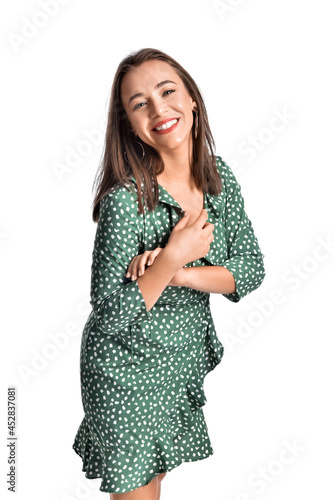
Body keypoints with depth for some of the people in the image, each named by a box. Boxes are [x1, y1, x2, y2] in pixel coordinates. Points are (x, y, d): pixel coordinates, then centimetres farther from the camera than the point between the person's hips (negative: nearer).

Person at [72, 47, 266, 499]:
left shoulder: (219, 178, -7)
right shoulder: (125, 200, -26)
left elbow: (251, 269, -7)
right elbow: (110, 317, -22)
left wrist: (180, 273, -22)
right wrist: (172, 258, -31)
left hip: (186, 357, 5)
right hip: (127, 368, -5)